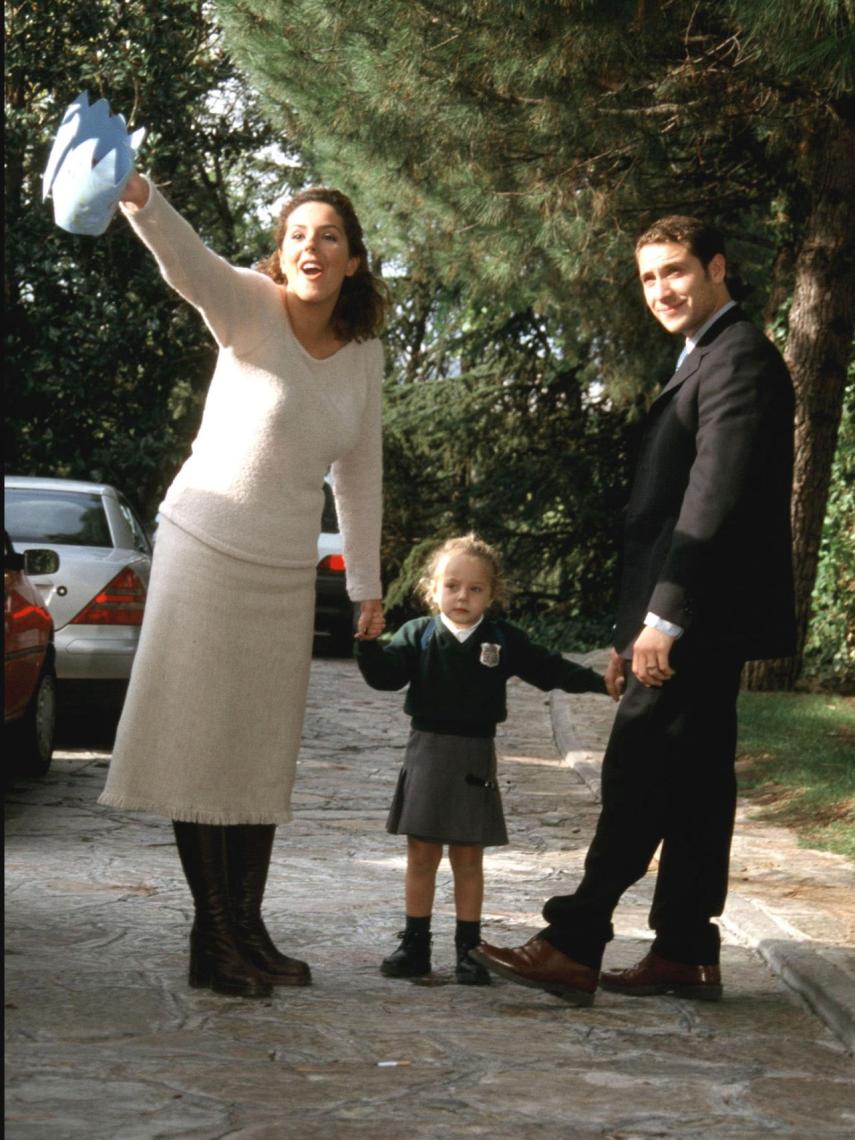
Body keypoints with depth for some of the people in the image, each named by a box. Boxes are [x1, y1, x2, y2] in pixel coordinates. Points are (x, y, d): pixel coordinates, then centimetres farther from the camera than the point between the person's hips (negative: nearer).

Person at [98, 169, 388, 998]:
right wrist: (141, 202, -54)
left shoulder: (363, 353, 4)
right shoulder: (251, 307, -11)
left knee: (262, 754, 9)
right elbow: (187, 264, -33)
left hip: (286, 570, 5)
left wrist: (366, 583, 14)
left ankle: (248, 930, 16)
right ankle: (212, 940, -1)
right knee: (200, 743, -4)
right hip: (206, 546, -5)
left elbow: (359, 472, 12)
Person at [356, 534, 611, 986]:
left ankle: (468, 949, 13)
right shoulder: (417, 636, 1)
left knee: (468, 856, 5)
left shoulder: (503, 640, 2)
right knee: (421, 854, 5)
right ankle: (415, 946, 13)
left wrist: (599, 681, -4)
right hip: (426, 751, 0)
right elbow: (385, 674, -10)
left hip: (475, 757, 0)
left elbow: (548, 670, 4)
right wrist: (368, 643, -28)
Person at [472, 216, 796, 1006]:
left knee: (637, 777, -11)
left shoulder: (739, 357, -11)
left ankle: (574, 950, -12)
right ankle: (687, 954, 13)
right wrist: (633, 631, 18)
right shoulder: (701, 361, 21)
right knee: (692, 784, 10)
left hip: (701, 616, -10)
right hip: (692, 623, 10)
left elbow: (717, 496, -21)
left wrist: (665, 615, -23)